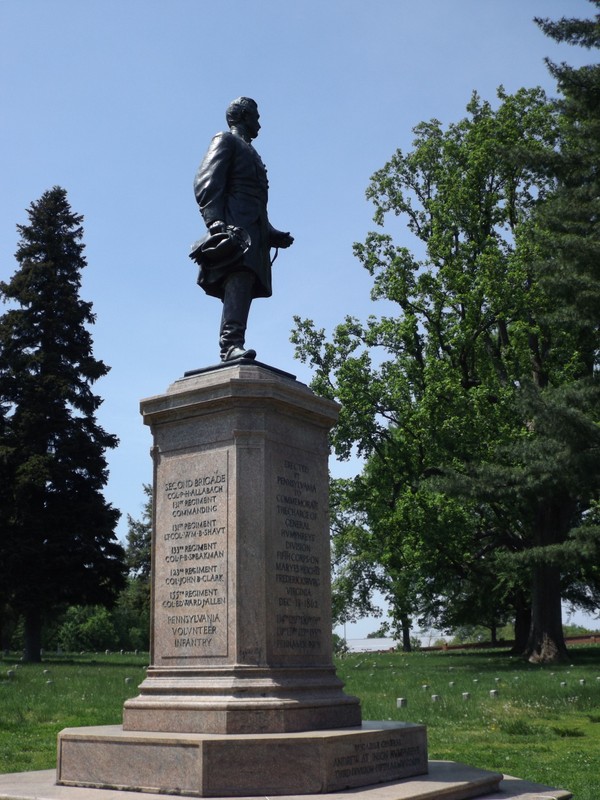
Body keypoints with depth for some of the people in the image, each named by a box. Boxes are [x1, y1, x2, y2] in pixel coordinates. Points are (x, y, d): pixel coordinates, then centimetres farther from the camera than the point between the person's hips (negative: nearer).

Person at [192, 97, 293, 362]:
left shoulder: (250, 153, 35)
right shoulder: (226, 140, 9)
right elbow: (205, 183, -7)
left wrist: (272, 234, 20)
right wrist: (215, 221, -22)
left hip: (253, 230, 9)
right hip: (235, 225, -9)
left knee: (244, 287, -3)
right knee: (240, 278, -26)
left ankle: (231, 350, -9)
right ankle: (231, 344, -39)